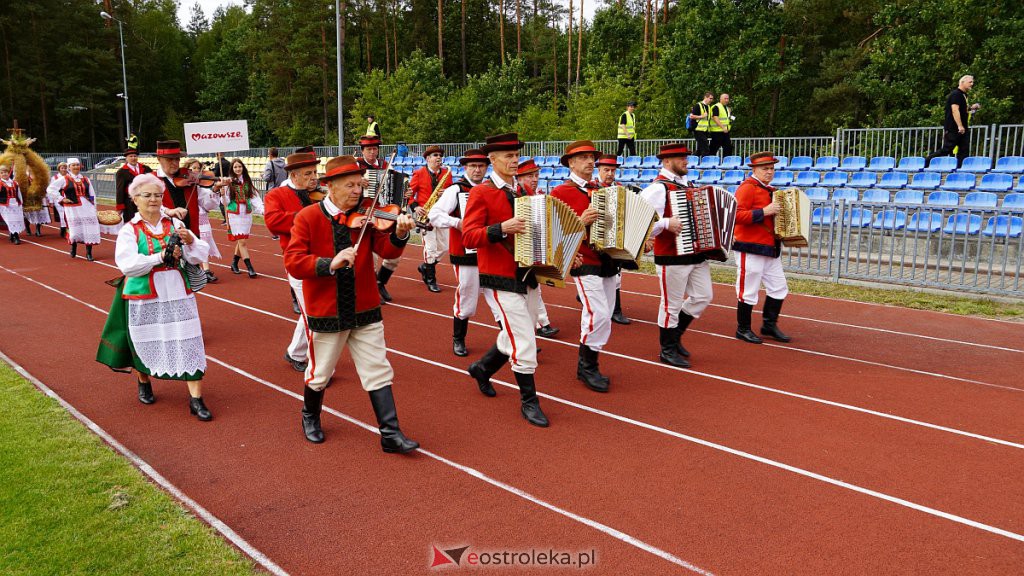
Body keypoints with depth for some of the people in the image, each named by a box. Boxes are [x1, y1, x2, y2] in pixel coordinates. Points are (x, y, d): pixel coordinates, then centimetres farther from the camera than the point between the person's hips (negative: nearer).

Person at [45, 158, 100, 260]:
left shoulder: (85, 179, 12)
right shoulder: (64, 180, 2)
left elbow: (92, 195, 15)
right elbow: (50, 189, 0)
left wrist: (94, 208, 9)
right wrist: (62, 199, -5)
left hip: (87, 207, 3)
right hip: (73, 209, -3)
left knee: (89, 229, -5)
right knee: (75, 229, 2)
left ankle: (88, 253, 2)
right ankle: (73, 249, 29)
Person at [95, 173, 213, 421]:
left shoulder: (174, 224, 5)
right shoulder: (129, 230, -2)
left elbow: (199, 256, 1)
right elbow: (127, 265, -16)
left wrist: (190, 241, -20)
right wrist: (160, 256, -23)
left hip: (177, 293, 1)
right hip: (144, 298, -1)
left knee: (188, 342, -4)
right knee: (145, 342, 13)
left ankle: (196, 398, 1)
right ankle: (144, 383, 42)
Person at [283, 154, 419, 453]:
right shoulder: (308, 218, -8)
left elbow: (387, 250, -9)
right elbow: (293, 262, -15)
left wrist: (399, 234, -30)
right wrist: (330, 264, -30)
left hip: (365, 310, 2)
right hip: (326, 313, -2)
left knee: (378, 371, 3)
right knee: (320, 373, 15)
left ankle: (391, 434, 9)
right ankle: (310, 417, 43)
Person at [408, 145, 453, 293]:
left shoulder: (447, 173, 8)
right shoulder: (419, 174, -1)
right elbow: (410, 193, 1)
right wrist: (415, 207, -14)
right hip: (425, 214, -4)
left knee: (444, 246, 6)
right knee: (430, 247, -7)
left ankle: (425, 267, 29)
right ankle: (430, 279, 3)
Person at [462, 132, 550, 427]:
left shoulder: (521, 192, 12)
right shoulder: (481, 193, -10)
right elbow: (468, 236, -17)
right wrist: (501, 229, -31)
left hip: (525, 276, 8)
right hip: (501, 281, -8)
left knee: (516, 337, 18)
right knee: (524, 341, -7)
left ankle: (482, 368, 41)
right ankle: (529, 401, 7)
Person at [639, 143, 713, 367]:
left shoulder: (687, 185, 15)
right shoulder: (658, 188, -13)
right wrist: (666, 224, -30)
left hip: (696, 254, 9)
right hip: (672, 257, -8)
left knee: (702, 297, 13)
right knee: (672, 305, 2)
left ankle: (675, 334, 31)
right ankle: (667, 350, 18)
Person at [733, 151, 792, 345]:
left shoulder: (769, 190, 18)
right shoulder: (747, 188, -11)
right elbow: (737, 215, -23)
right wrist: (764, 212, -24)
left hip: (770, 248, 9)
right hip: (751, 248, -9)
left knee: (779, 288, 12)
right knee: (749, 290, -1)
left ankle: (769, 325, 24)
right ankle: (743, 329, 11)